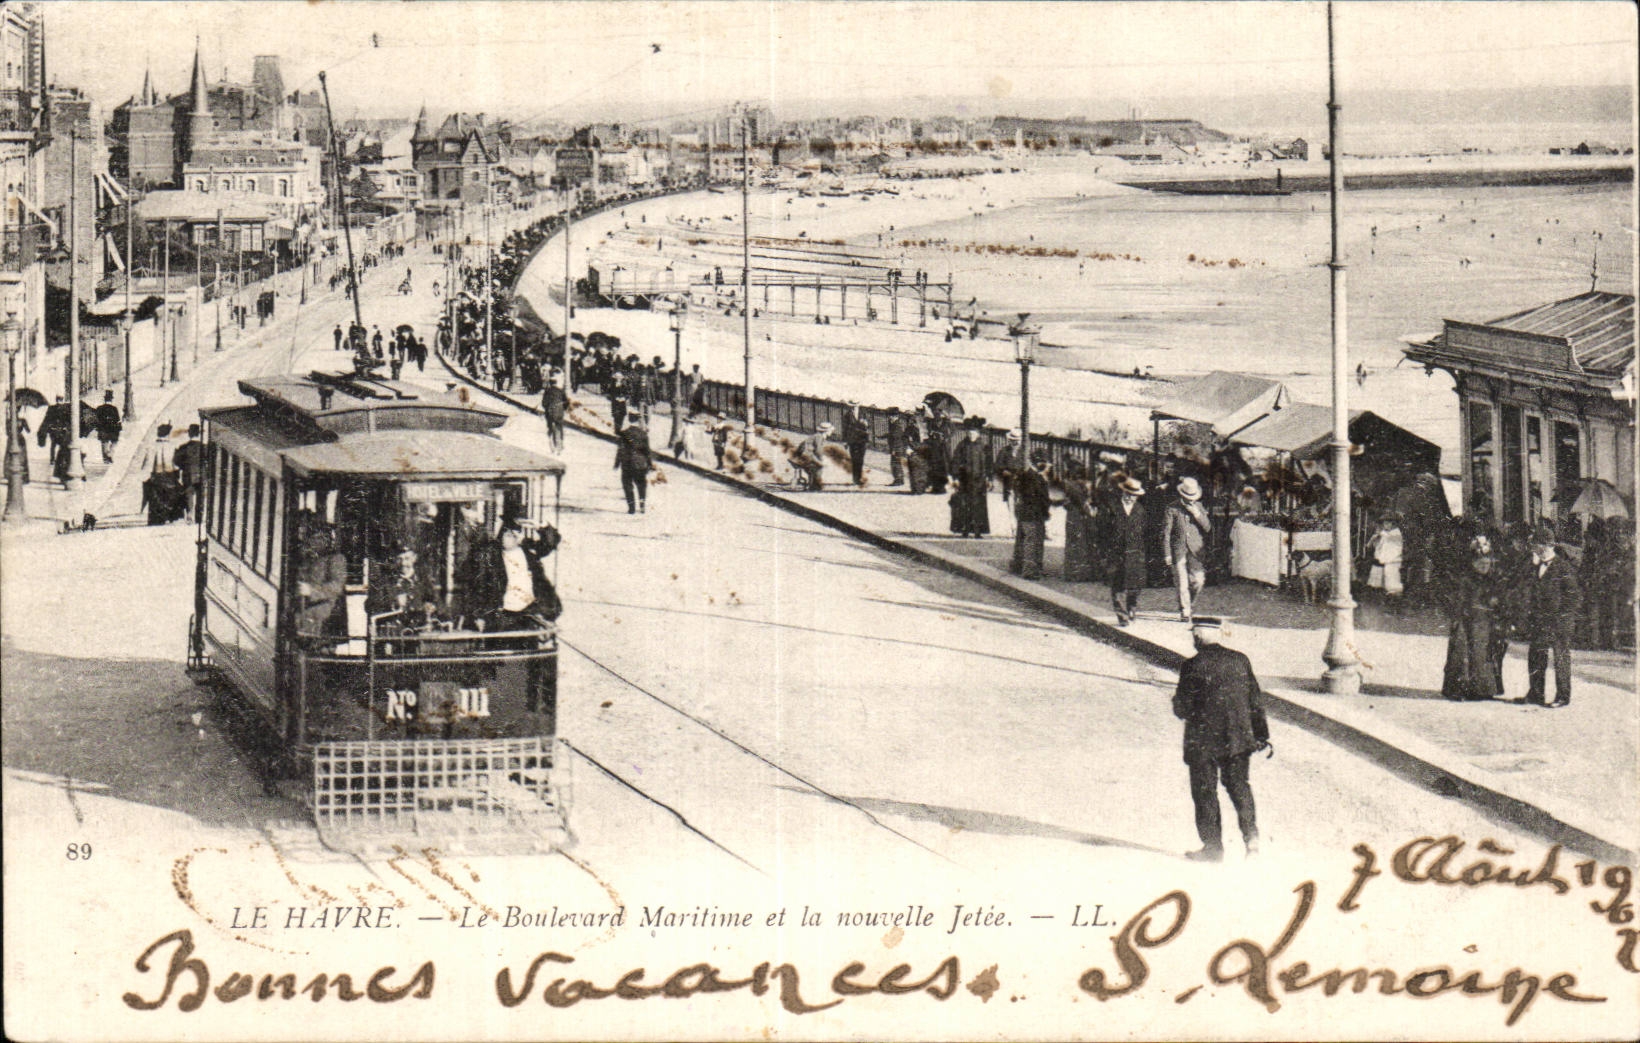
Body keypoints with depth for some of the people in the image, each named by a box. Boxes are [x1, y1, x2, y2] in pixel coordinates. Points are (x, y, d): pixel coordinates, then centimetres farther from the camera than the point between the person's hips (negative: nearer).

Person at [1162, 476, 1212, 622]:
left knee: (1199, 580, -4)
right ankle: (1185, 611, 3)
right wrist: (1167, 554, -4)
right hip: (1179, 552, -3)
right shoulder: (1172, 510, 0)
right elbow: (1166, 533, 0)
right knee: (1182, 584, -6)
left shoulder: (1199, 507, 11)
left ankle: (1190, 604, 21)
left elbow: (1208, 528, 7)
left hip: (1196, 551, 3)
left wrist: (1198, 515, -9)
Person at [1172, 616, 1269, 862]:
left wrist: (1177, 701, 13)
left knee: (1205, 792, 6)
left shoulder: (1193, 666, -14)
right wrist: (1261, 734, 15)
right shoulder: (1240, 660, 2)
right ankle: (1251, 834, 1)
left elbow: (1182, 709, -11)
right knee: (1238, 785, 16)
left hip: (1203, 742, -5)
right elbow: (1254, 700, 7)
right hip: (1239, 738, 5)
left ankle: (1213, 846, 10)